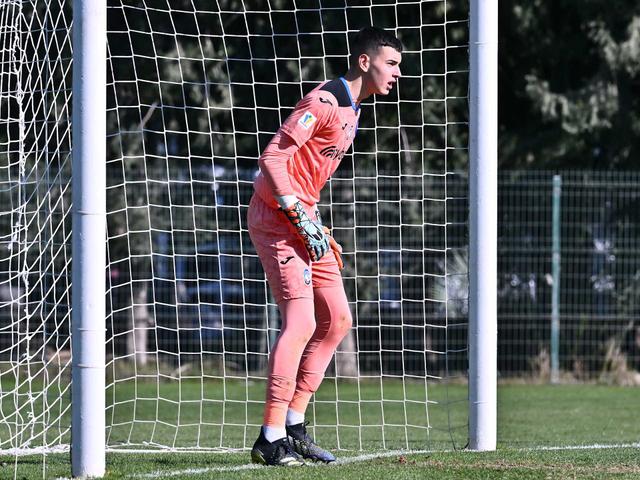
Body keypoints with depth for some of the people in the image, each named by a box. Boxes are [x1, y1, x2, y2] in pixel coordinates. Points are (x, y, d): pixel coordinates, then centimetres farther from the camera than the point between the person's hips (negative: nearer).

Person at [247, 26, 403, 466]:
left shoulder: (351, 110, 16)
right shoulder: (324, 103, -15)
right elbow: (273, 158, -21)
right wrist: (299, 218, -23)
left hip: (304, 221, 10)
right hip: (276, 219, -10)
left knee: (337, 321, 10)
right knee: (301, 323, -18)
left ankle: (294, 428, 14)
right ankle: (271, 439, -17)